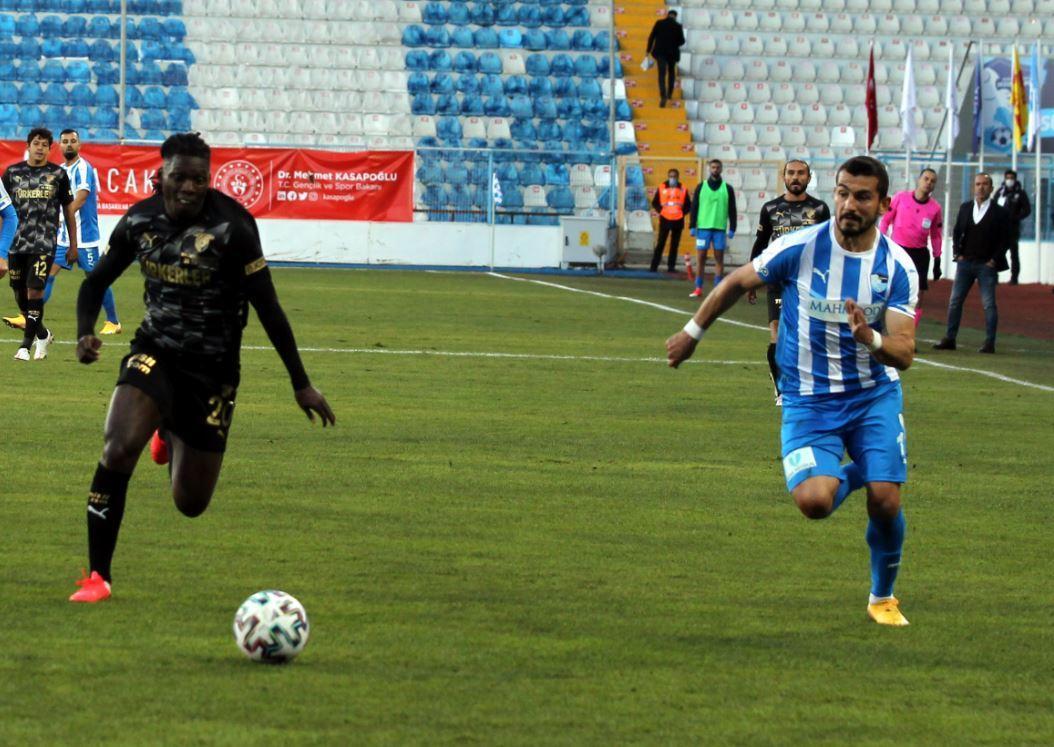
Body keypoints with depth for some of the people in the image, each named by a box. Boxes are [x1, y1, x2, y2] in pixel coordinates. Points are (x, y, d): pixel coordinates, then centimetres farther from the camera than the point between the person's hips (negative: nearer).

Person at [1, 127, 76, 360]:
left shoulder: (58, 174, 3)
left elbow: (69, 211, 10)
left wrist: (73, 245, 10)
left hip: (44, 242, -3)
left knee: (34, 290, -14)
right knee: (19, 293, 7)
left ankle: (26, 345, -10)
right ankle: (42, 335, 30)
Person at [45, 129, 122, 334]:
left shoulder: (83, 168, -14)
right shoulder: (60, 170, 11)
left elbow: (81, 197, -26)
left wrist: (61, 219, -36)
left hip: (84, 236, -7)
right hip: (63, 236, 7)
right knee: (48, 274, 0)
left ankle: (113, 322, 10)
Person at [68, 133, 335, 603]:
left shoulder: (232, 226, -18)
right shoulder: (139, 221, -6)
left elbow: (267, 307, -13)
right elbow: (96, 282, 9)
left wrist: (301, 384, -11)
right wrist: (85, 334, -12)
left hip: (213, 368, -2)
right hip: (155, 351, 2)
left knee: (191, 503, 8)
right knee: (117, 449, -26)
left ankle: (170, 433, 45)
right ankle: (97, 577, -13)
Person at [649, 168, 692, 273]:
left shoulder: (683, 189, 5)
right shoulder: (661, 188, 3)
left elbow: (688, 205, 11)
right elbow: (654, 202, 10)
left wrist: (683, 212, -4)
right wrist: (660, 210, -4)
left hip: (678, 221, 1)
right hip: (665, 220, -1)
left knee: (675, 245, 4)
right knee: (660, 243, -4)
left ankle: (671, 266, 9)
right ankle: (654, 265, -2)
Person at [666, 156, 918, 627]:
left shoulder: (897, 266, -9)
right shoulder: (799, 248, -13)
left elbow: (904, 354, -12)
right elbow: (738, 283, 5)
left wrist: (871, 338, -34)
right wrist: (692, 332, 14)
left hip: (874, 397, 1)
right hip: (808, 399, -1)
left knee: (885, 501, -11)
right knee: (814, 501, -22)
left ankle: (883, 596, 18)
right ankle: (847, 476, 18)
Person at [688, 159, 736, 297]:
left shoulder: (727, 189, 6)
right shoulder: (701, 187, 7)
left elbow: (732, 210, 6)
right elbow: (694, 207, 6)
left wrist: (732, 228, -1)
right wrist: (692, 226, -1)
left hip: (720, 228, 0)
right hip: (703, 227, 0)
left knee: (719, 258, 0)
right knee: (700, 258, -2)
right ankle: (698, 289, 2)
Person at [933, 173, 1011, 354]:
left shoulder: (1000, 212, -2)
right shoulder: (965, 208, 10)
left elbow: (1005, 239, -2)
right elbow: (956, 232, 15)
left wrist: (994, 260, -9)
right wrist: (957, 253, 3)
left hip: (987, 265, -4)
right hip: (965, 262, 4)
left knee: (989, 304, -3)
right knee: (955, 301, 3)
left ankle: (989, 343, 1)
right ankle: (949, 339, 8)